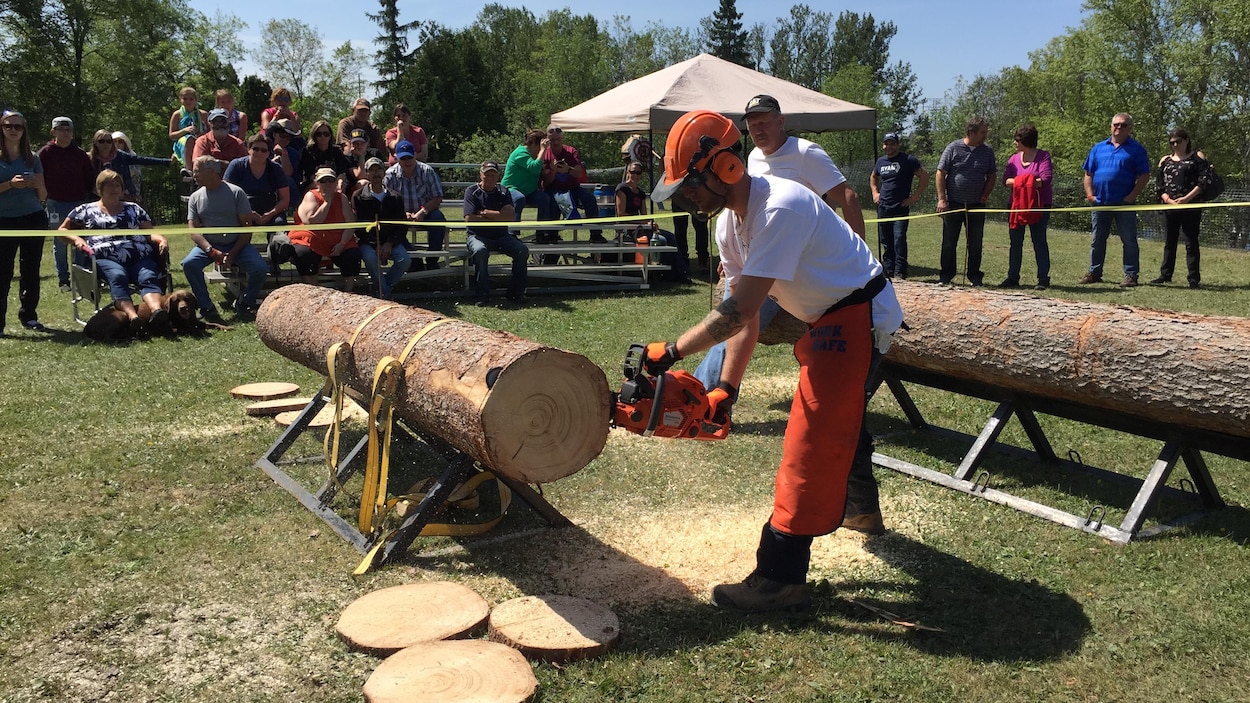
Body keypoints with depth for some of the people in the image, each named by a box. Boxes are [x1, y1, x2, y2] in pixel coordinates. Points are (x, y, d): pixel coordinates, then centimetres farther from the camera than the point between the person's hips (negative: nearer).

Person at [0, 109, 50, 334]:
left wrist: (36, 184, -9)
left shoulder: (32, 158, 11)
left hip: (33, 219, 3)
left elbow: (43, 196, 11)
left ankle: (29, 316, 19)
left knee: (31, 269, 8)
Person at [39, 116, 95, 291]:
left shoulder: (80, 154, 8)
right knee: (60, 243, 3)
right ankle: (63, 280, 8)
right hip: (56, 204, -2)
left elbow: (90, 177, 13)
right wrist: (45, 195, -5)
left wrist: (86, 195, 4)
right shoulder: (45, 153, 0)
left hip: (79, 203, 2)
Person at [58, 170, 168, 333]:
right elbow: (62, 231, 27)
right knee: (117, 276, -37)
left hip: (139, 257, 2)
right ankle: (132, 315, -60)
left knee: (148, 277, -33)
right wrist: (77, 239, 4)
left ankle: (157, 309, -62)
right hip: (106, 258, -2)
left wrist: (161, 240, 0)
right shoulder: (86, 210, 25)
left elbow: (150, 233, 24)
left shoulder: (134, 209, 30)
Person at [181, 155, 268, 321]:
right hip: (208, 245, 2)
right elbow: (193, 230, 0)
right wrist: (212, 251, -18)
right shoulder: (195, 198, 8)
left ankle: (244, 304, -1)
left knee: (260, 268, -26)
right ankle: (207, 308, -14)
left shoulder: (236, 192, -2)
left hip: (237, 244, -2)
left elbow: (247, 226, -4)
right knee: (189, 264, -27)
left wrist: (233, 253, -15)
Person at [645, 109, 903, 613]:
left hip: (860, 317, -10)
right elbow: (746, 319, 4)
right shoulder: (729, 226, 2)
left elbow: (739, 310, -30)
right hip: (827, 323, 10)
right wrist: (725, 391, -1)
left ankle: (779, 579, -4)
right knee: (836, 429, 20)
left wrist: (671, 352, -23)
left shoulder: (781, 209, -28)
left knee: (811, 443, -10)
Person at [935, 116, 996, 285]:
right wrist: (942, 199, -11)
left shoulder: (987, 151, 6)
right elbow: (941, 174, -4)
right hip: (953, 204, -3)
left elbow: (991, 176, 12)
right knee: (949, 242, 3)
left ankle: (975, 276, 17)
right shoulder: (953, 148, -3)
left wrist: (985, 195, -3)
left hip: (976, 206, 3)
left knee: (975, 243, 7)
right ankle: (946, 276, 11)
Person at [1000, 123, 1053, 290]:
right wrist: (1021, 182, -19)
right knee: (1015, 242, 7)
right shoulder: (1014, 158, 9)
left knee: (1039, 242, 0)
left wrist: (1020, 182, -17)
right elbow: (1006, 179, -2)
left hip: (1039, 206, -5)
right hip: (1017, 205, 5)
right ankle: (1013, 278, 14)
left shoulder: (1043, 156, -5)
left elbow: (1046, 179, -17)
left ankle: (1043, 279, 5)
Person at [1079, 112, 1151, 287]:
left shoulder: (1136, 149, 2)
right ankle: (1094, 272, 20)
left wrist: (1132, 196, -13)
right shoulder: (1098, 148, 12)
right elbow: (1088, 173, 13)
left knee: (1129, 240, -1)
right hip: (1100, 202, 4)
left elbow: (1144, 176, -3)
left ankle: (1131, 275, 4)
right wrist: (1090, 194, 1)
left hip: (1124, 203, -4)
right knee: (1097, 240, 11)